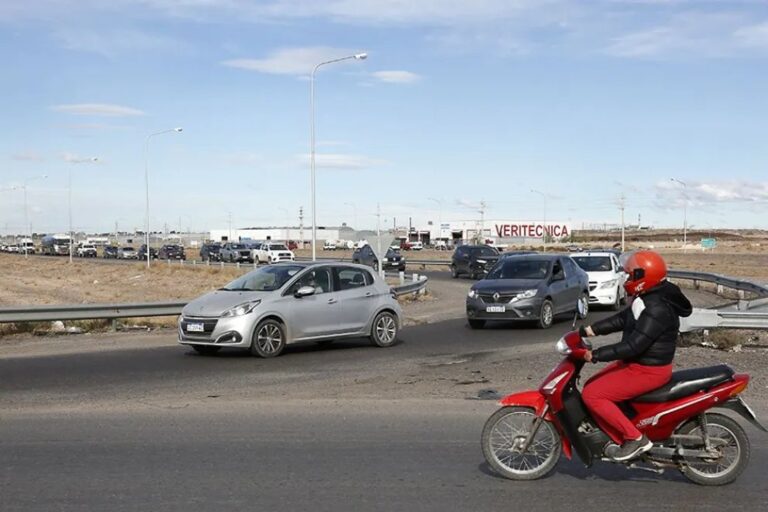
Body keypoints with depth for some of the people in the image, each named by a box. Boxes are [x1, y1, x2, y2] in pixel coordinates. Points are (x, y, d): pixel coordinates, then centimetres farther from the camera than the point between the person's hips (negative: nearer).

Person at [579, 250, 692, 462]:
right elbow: (621, 319, 12)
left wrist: (596, 354, -27)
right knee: (591, 387, 11)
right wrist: (590, 330, 2)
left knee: (592, 395, -15)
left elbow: (634, 345, -30)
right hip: (636, 363, 11)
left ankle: (635, 438, -8)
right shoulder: (648, 298, 6)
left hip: (648, 371, -10)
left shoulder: (657, 309, -26)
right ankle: (623, 438, 13)